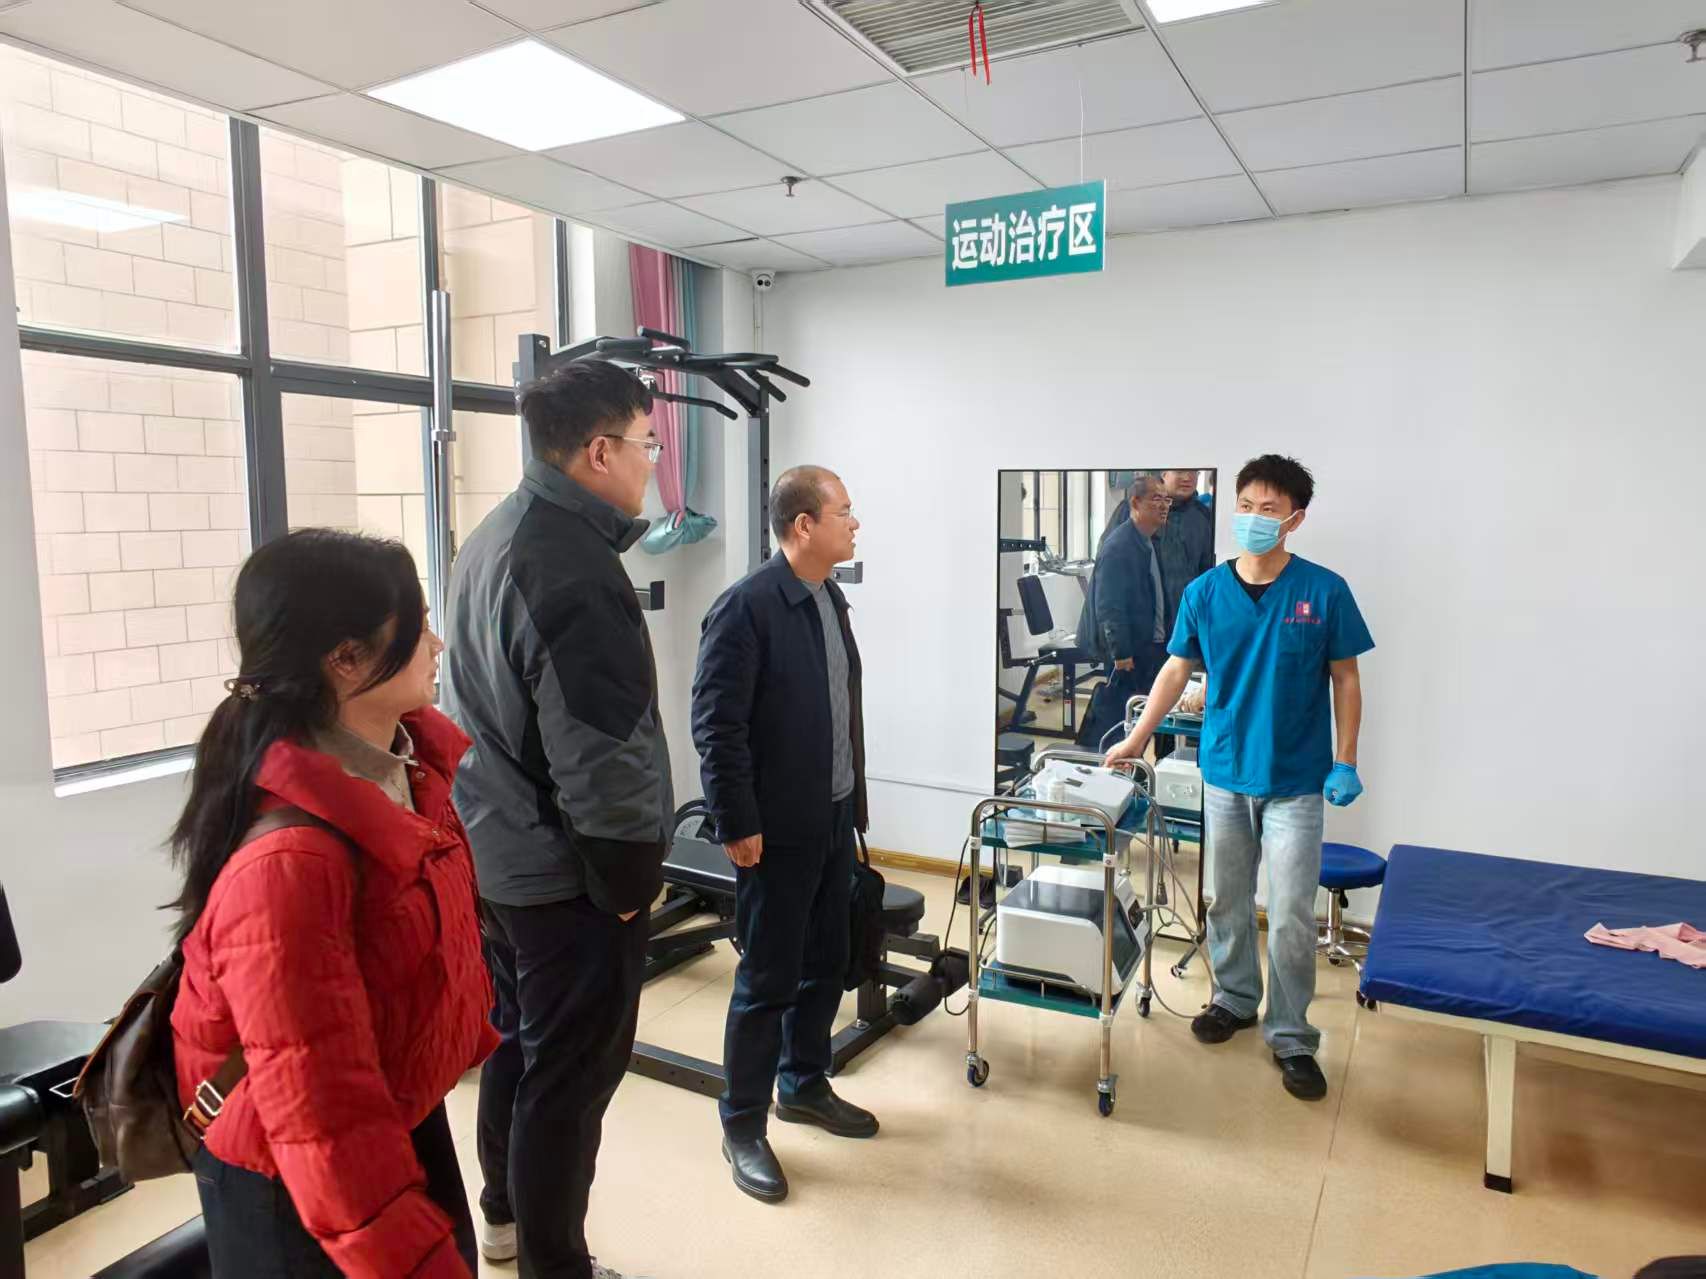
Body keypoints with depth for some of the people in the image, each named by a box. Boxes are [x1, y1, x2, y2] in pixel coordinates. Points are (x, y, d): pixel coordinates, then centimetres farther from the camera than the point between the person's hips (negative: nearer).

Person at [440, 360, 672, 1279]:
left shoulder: (493, 537, 6)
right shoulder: (576, 569, -25)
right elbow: (601, 758, -26)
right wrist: (631, 875, -11)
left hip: (497, 851, 10)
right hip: (564, 870, -10)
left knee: (518, 1039, 24)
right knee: (570, 1071, 7)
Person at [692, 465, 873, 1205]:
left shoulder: (829, 597, 8)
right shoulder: (747, 606, -18)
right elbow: (716, 726, -18)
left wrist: (853, 797, 12)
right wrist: (738, 826, -17)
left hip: (835, 818, 8)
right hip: (777, 830, -8)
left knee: (825, 965, 19)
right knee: (767, 981, 5)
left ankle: (803, 1085, 39)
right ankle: (743, 1126, 23)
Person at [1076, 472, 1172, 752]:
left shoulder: (1148, 543, 11)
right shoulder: (1119, 546, -19)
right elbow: (1108, 605, -23)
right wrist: (1120, 653, -22)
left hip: (1149, 648, 10)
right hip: (1128, 652, -10)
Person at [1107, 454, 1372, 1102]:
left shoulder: (1324, 591, -7)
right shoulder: (1205, 592, -2)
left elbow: (1345, 679, -1)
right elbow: (1177, 669, 5)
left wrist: (1345, 762, -5)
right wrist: (1137, 737, 1)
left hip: (1295, 781, -2)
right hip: (1224, 772, 3)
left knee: (1291, 916, 0)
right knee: (1228, 901, 15)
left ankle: (1291, 1037, 17)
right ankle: (1235, 998, 35)